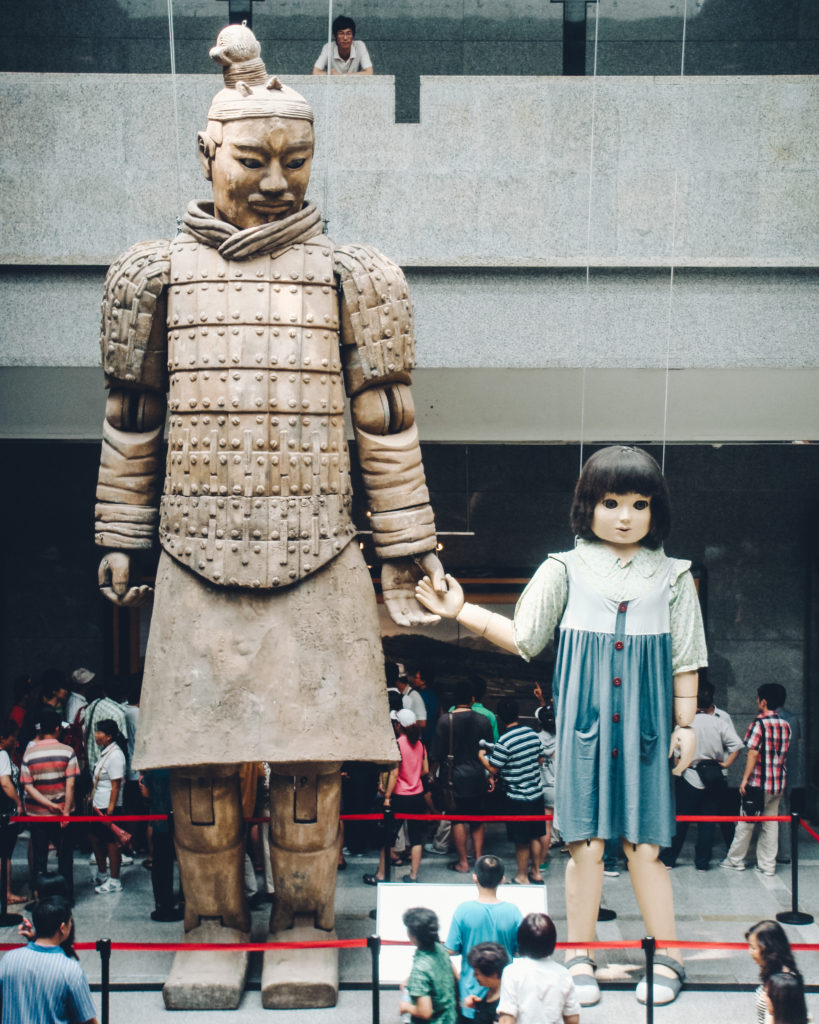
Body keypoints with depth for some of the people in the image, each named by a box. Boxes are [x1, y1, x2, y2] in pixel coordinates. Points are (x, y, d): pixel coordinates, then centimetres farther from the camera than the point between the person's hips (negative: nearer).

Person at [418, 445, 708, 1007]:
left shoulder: (672, 577, 9)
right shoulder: (566, 569, 7)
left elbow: (685, 658, 11)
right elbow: (524, 638, 6)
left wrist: (685, 723, 7)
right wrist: (461, 611, -3)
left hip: (644, 724, 0)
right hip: (585, 722, 0)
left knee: (645, 843, -1)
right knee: (586, 842, 0)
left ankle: (667, 960, 9)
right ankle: (580, 960, 10)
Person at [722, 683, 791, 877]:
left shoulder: (759, 723, -14)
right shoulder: (785, 725, 5)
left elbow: (753, 753, -18)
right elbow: (785, 753, 12)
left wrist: (745, 779, -15)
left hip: (758, 782, -6)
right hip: (778, 782, 6)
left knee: (746, 823, 7)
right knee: (770, 823, 11)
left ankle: (735, 860, 18)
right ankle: (767, 864, 12)